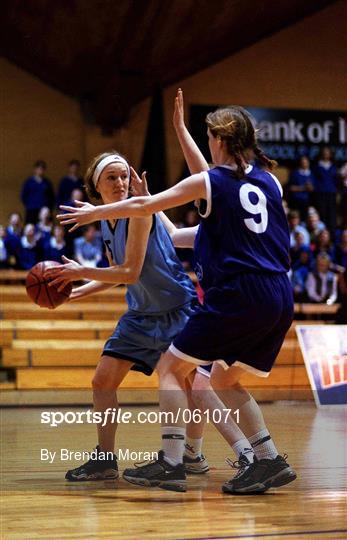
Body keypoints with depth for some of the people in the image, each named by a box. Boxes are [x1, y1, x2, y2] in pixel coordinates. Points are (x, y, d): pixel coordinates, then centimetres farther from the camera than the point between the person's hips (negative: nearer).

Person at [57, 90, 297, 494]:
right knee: (223, 380, 21)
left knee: (171, 368, 6)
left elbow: (144, 206, 6)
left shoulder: (208, 182, -1)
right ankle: (267, 461, 11)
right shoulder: (269, 182, 13)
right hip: (279, 299, 6)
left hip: (236, 295, -6)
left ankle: (171, 463, -5)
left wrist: (94, 213, 20)